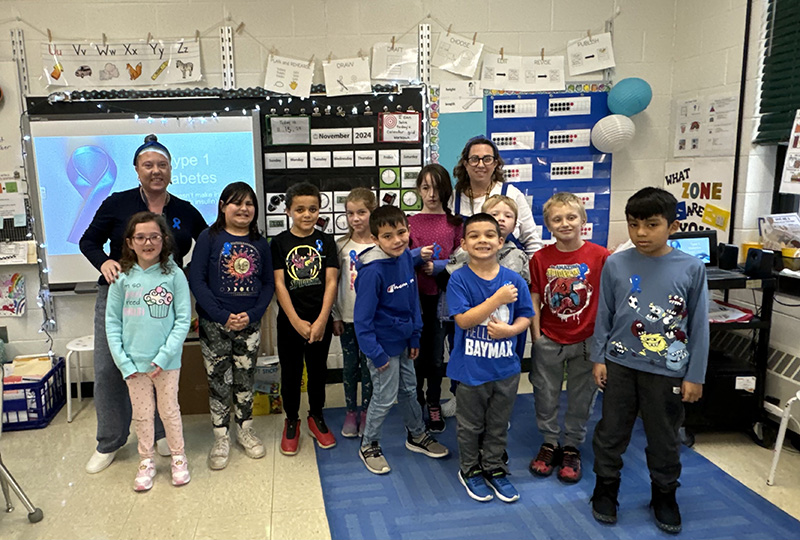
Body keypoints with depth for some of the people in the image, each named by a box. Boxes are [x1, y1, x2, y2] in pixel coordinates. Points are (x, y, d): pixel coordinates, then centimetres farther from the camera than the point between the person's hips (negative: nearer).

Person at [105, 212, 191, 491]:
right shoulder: (122, 277, -3)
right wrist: (123, 361, -6)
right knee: (141, 414, 13)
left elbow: (183, 319, -8)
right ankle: (146, 461, 31)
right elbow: (112, 322, 1)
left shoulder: (173, 274, -8)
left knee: (169, 410, 12)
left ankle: (178, 457, 30)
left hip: (167, 361, -1)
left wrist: (164, 356, -14)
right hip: (134, 361, 2)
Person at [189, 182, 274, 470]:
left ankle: (245, 430, 31)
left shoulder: (260, 243, 6)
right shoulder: (210, 238, -4)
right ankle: (221, 439, 22)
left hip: (249, 325, 3)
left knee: (245, 380, 13)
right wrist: (223, 316, -17)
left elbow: (269, 284, 6)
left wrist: (252, 314, -10)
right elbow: (196, 280, -10)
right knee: (218, 382, 6)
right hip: (214, 326, -2)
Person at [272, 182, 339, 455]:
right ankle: (291, 421, 28)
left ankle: (316, 417, 32)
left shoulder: (326, 241, 0)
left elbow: (331, 282, -4)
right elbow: (279, 284, -7)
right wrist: (296, 321, -13)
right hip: (289, 321, -1)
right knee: (291, 372, 10)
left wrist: (321, 320, -12)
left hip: (320, 320, 1)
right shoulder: (280, 242, -3)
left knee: (318, 370, 13)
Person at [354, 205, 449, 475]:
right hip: (383, 344, -7)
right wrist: (375, 353, -20)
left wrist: (415, 336, 8)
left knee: (408, 390, 22)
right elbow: (363, 316, -22)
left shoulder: (406, 257, -4)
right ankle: (369, 445, 29)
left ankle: (417, 435, 43)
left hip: (403, 340, 7)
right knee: (385, 397, 6)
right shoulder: (373, 270, -26)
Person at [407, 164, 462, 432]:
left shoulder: (454, 223, 3)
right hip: (416, 296, 0)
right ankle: (416, 403, 27)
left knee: (437, 356, 9)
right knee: (417, 354, 8)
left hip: (442, 296, 0)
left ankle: (434, 405, 28)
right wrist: (418, 255, -18)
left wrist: (437, 266, -14)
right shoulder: (410, 222, 2)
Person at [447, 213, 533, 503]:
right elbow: (464, 320, -20)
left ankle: (494, 468, 39)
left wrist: (509, 329, -18)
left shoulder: (514, 280, -4)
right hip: (471, 368, -3)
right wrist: (498, 299, -25)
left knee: (499, 425, 19)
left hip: (506, 366, 3)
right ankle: (470, 470, 37)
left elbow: (525, 316, 2)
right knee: (470, 425, 15)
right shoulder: (459, 279, -13)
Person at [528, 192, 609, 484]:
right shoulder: (540, 258, -5)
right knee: (546, 396, 13)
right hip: (549, 340, 1)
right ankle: (549, 443, 33)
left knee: (581, 398, 13)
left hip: (586, 340, -1)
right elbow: (534, 301, -1)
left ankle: (572, 447, 31)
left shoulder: (600, 256, -10)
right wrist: (536, 339, -3)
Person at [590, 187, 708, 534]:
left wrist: (695, 375, -2)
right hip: (620, 365, 1)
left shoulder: (691, 268, -7)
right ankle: (605, 489, 32)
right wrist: (599, 358, 2)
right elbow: (604, 316, 3)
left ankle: (664, 496, 37)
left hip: (668, 371, 0)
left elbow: (699, 326, -2)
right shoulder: (615, 264, -5)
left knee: (664, 439, 14)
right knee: (611, 432, 13)